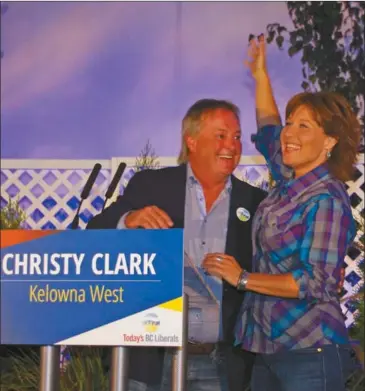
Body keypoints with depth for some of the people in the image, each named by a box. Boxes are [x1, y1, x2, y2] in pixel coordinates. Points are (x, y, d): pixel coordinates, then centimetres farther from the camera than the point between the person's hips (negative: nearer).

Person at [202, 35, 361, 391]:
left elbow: (317, 283, -20)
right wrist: (260, 75, 37)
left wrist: (242, 278, -16)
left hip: (309, 352, -8)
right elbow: (268, 131, 31)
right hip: (268, 348, 8)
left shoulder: (327, 200, -14)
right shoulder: (289, 181, 10)